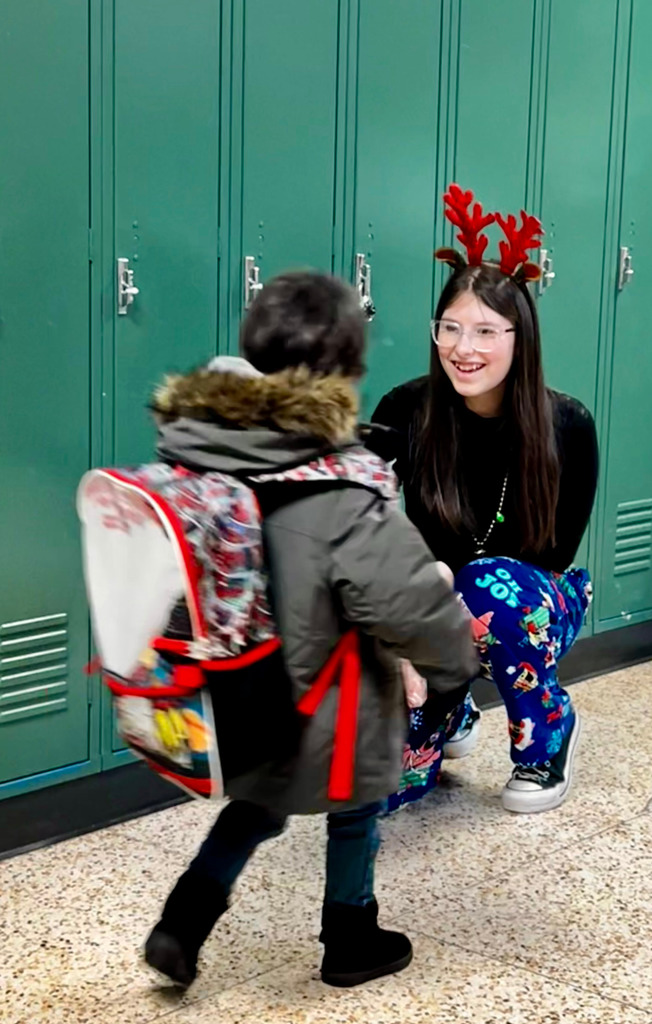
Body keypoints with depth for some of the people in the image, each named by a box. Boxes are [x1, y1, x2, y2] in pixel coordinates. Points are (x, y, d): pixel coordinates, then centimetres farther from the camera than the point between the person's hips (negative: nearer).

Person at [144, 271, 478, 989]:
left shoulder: (193, 451, -10)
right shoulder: (341, 494, -30)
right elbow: (412, 601, -27)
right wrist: (455, 665, -7)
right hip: (324, 713, -5)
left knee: (257, 804, 30)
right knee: (355, 816, 22)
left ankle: (179, 925, 23)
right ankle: (349, 947, 41)